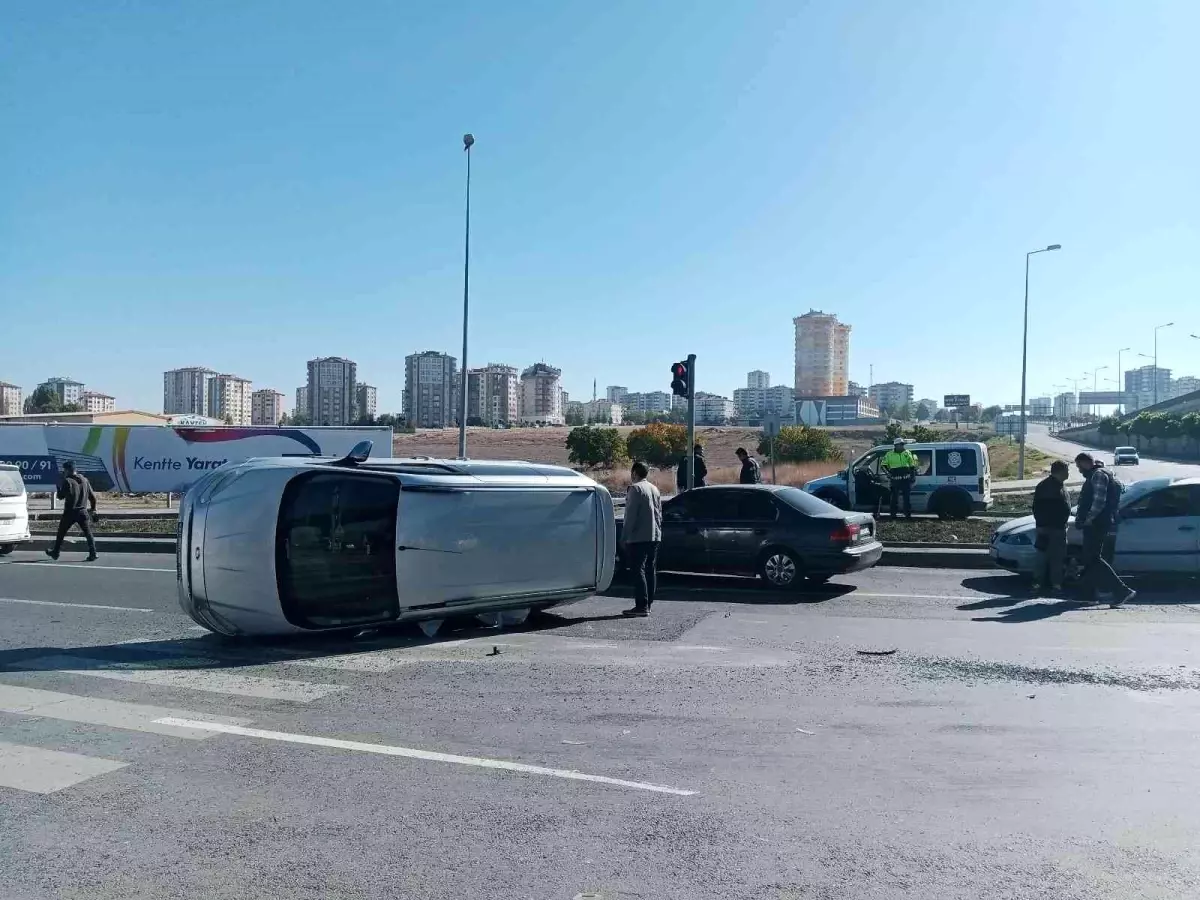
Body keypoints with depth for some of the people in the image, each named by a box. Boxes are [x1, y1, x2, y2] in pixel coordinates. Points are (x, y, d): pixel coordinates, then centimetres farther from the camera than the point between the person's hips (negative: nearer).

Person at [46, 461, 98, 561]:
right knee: (88, 533, 3)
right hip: (83, 512, 4)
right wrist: (93, 509, 20)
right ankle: (93, 553, -7)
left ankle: (56, 552, 22)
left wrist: (59, 487, 11)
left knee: (61, 533, 13)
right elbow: (92, 496, 10)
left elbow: (60, 496, -6)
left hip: (70, 512, -4)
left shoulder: (67, 481, -9)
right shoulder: (85, 480, 7)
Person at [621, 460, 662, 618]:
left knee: (638, 570, -8)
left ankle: (641, 606, -12)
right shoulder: (654, 489, 16)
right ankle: (648, 603, 16)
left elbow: (631, 515, -15)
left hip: (639, 537, -9)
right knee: (650, 570, 11)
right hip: (654, 537, 9)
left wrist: (624, 536, -13)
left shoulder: (635, 488, -10)